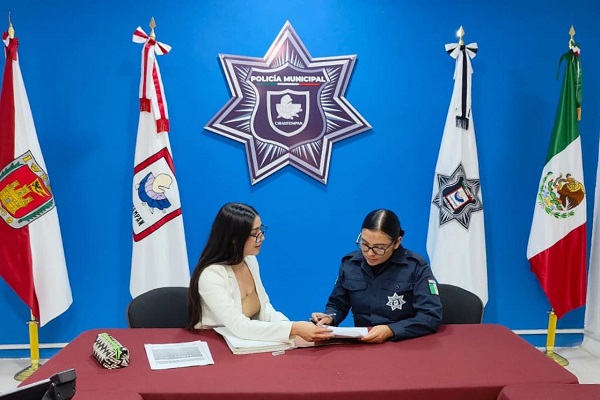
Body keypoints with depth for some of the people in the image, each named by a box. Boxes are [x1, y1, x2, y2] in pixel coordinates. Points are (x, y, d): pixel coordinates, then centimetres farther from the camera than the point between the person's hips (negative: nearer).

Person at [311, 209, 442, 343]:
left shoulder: (416, 266, -9)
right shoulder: (349, 263, 2)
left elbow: (431, 317, -14)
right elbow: (337, 305, 14)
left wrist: (390, 330, -25)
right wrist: (329, 318, -7)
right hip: (361, 344, 3)